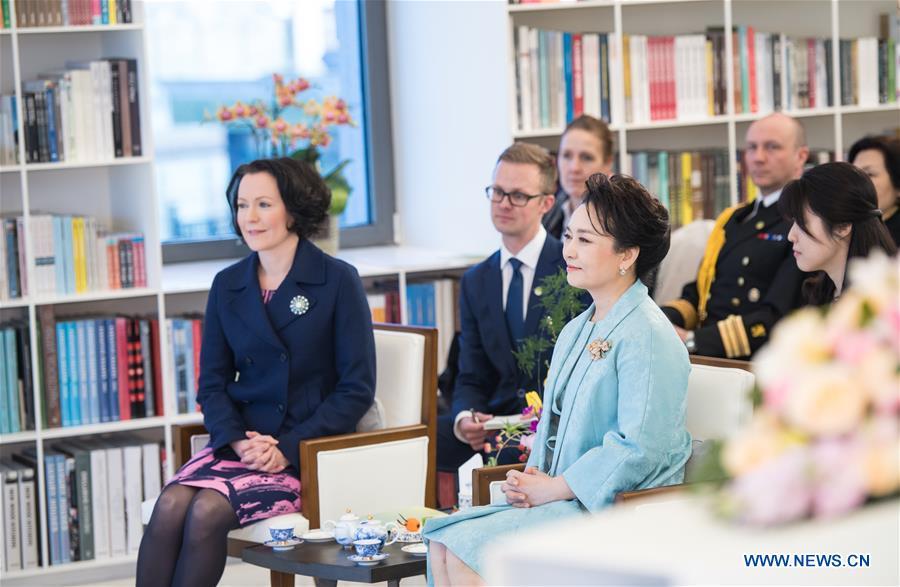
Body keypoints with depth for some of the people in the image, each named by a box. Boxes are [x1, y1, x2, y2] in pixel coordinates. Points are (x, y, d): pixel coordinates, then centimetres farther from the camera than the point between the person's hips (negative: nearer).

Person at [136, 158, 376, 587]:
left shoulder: (338, 281, -1)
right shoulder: (227, 286, 13)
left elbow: (356, 389, -4)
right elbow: (212, 383, 12)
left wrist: (288, 449, -15)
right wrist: (237, 439, -10)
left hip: (307, 450, -4)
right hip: (240, 442, 4)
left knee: (208, 511, -30)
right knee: (169, 507, -27)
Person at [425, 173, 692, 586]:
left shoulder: (648, 336, -13)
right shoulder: (576, 330, 19)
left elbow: (639, 448, -20)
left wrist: (552, 489, -15)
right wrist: (531, 476, 3)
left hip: (615, 511, -9)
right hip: (562, 500, 9)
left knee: (465, 551, -21)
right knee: (442, 543, -10)